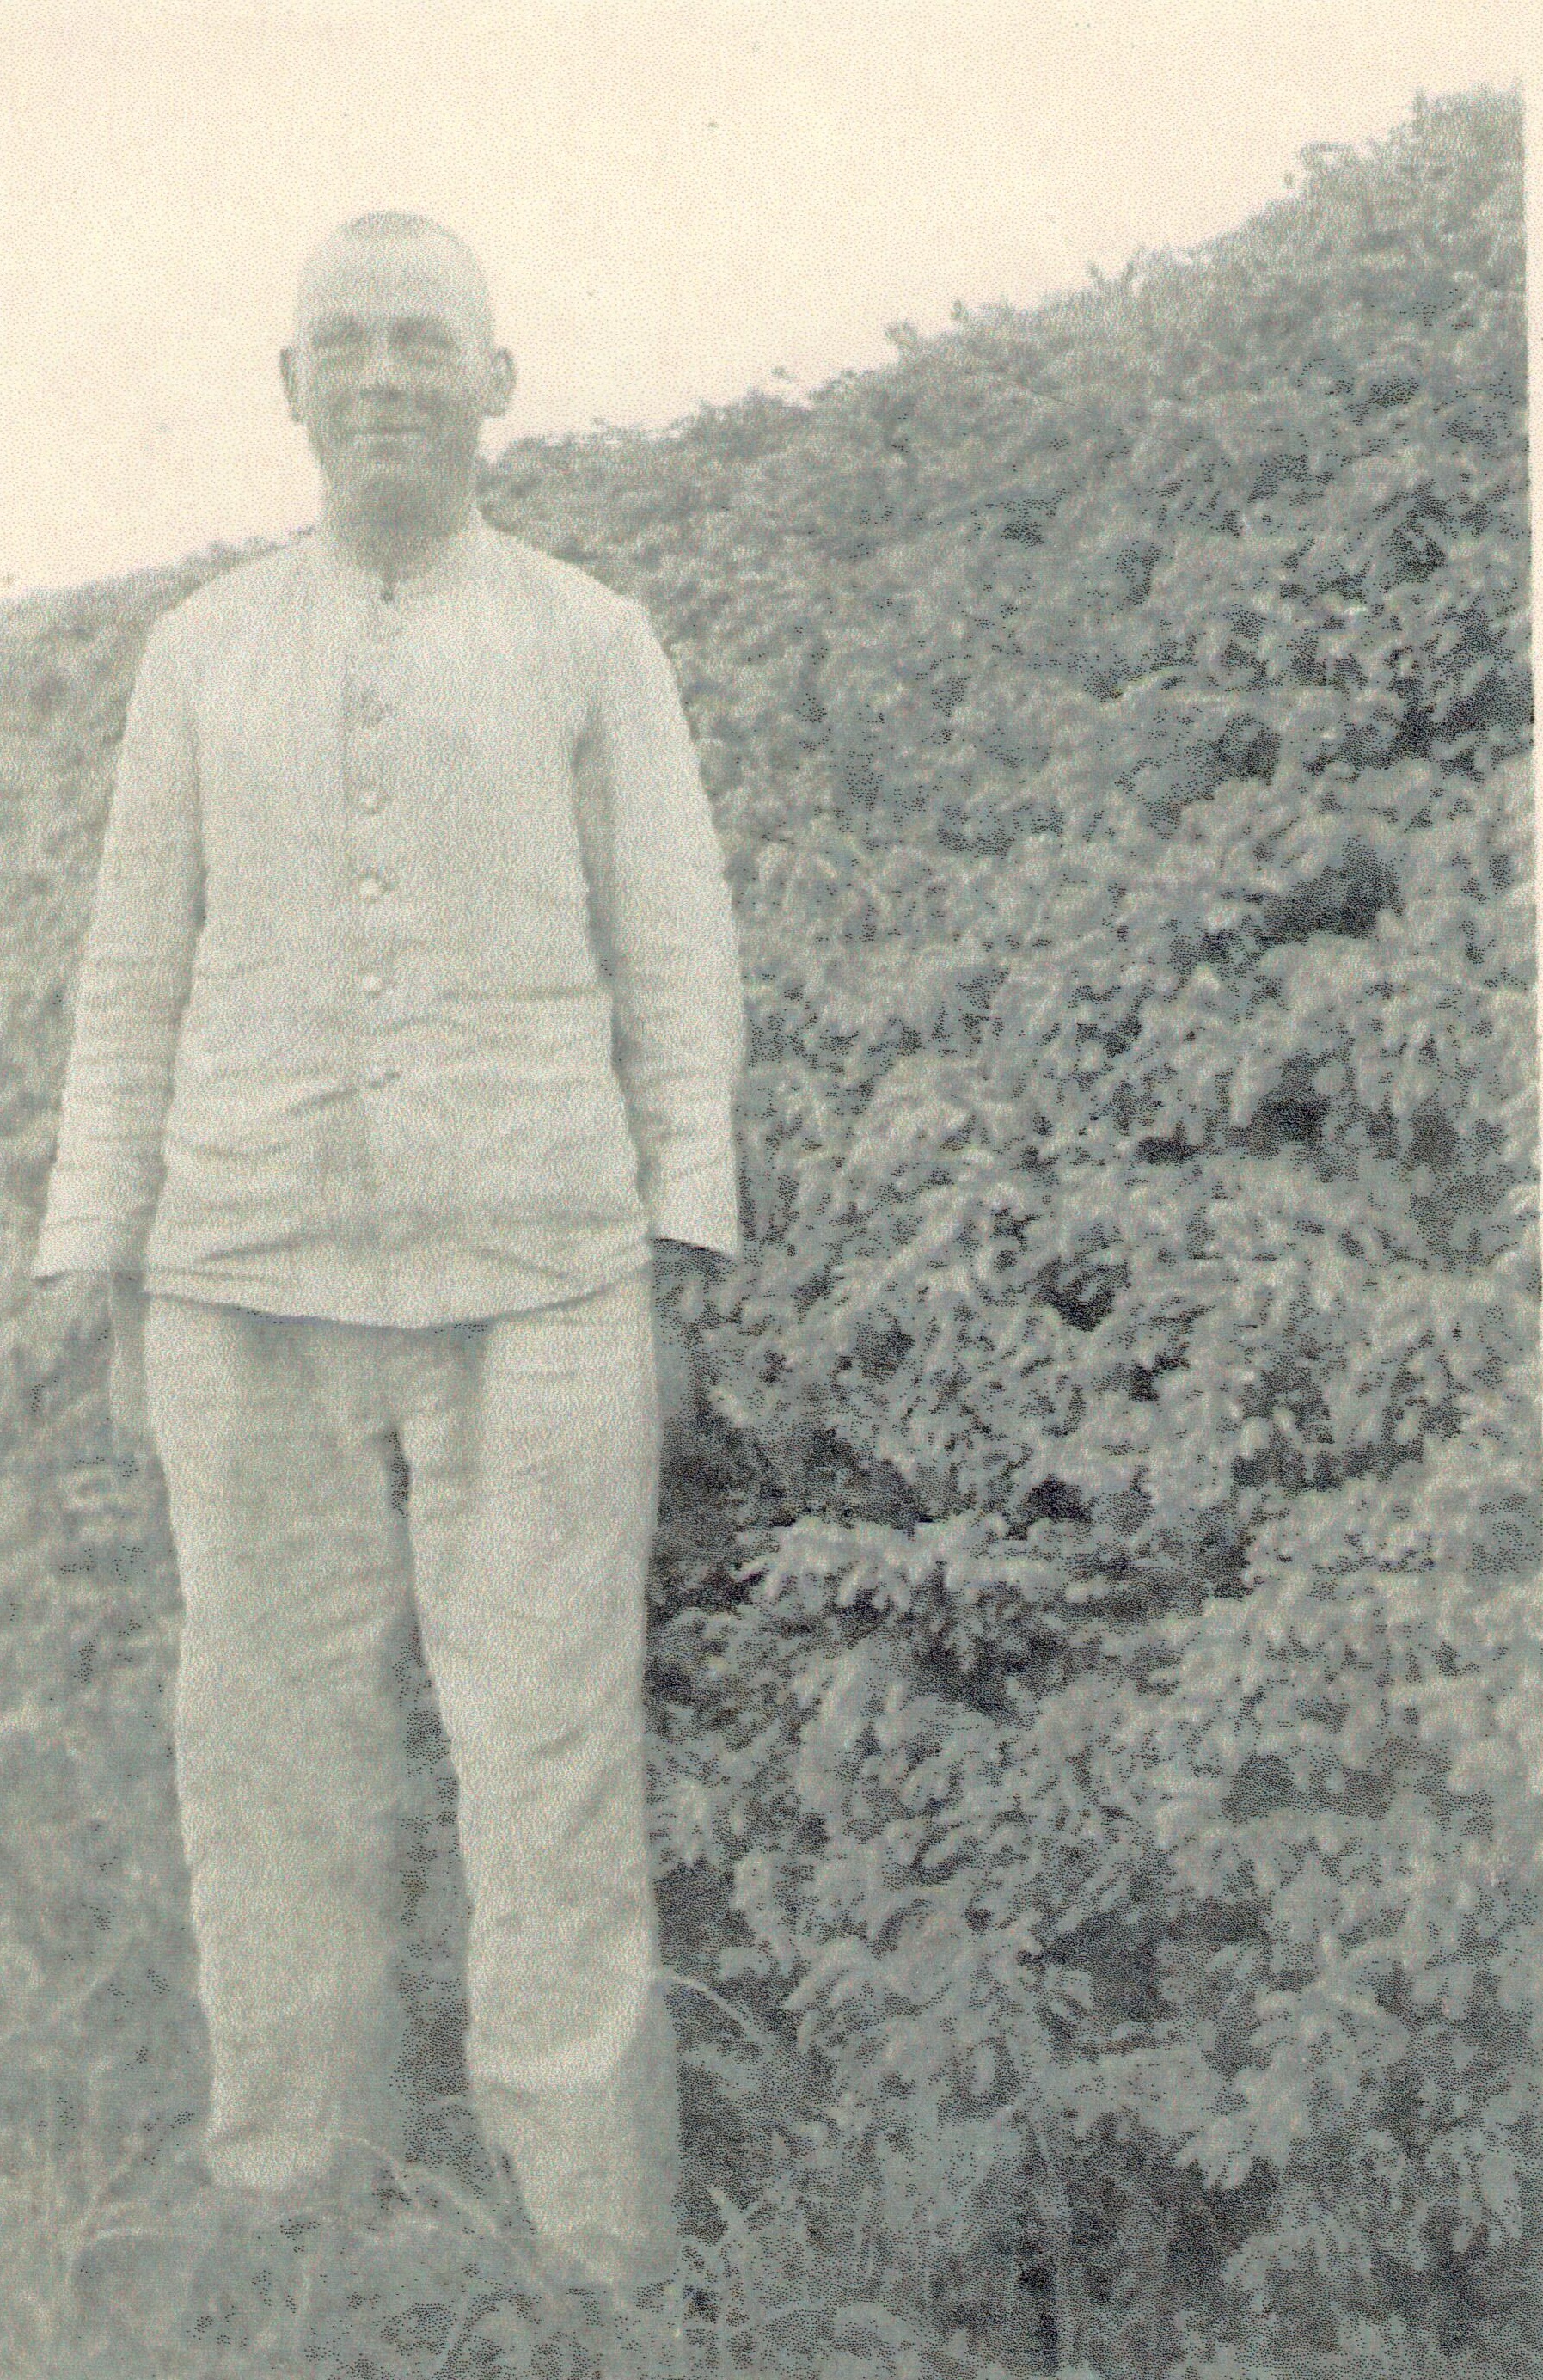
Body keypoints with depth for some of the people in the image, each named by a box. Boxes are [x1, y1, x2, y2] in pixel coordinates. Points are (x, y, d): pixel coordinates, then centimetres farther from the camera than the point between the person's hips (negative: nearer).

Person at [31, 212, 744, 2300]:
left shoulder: (592, 643, 8)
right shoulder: (203, 654, 13)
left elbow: (675, 964, 5)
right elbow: (137, 977, 13)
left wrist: (681, 1259, -3)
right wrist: (104, 1273, 7)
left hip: (536, 1278, -2)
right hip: (253, 1281, 2)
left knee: (557, 1757, -3)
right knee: (275, 1758, 5)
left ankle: (597, 2259, 8)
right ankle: (288, 2217, 18)